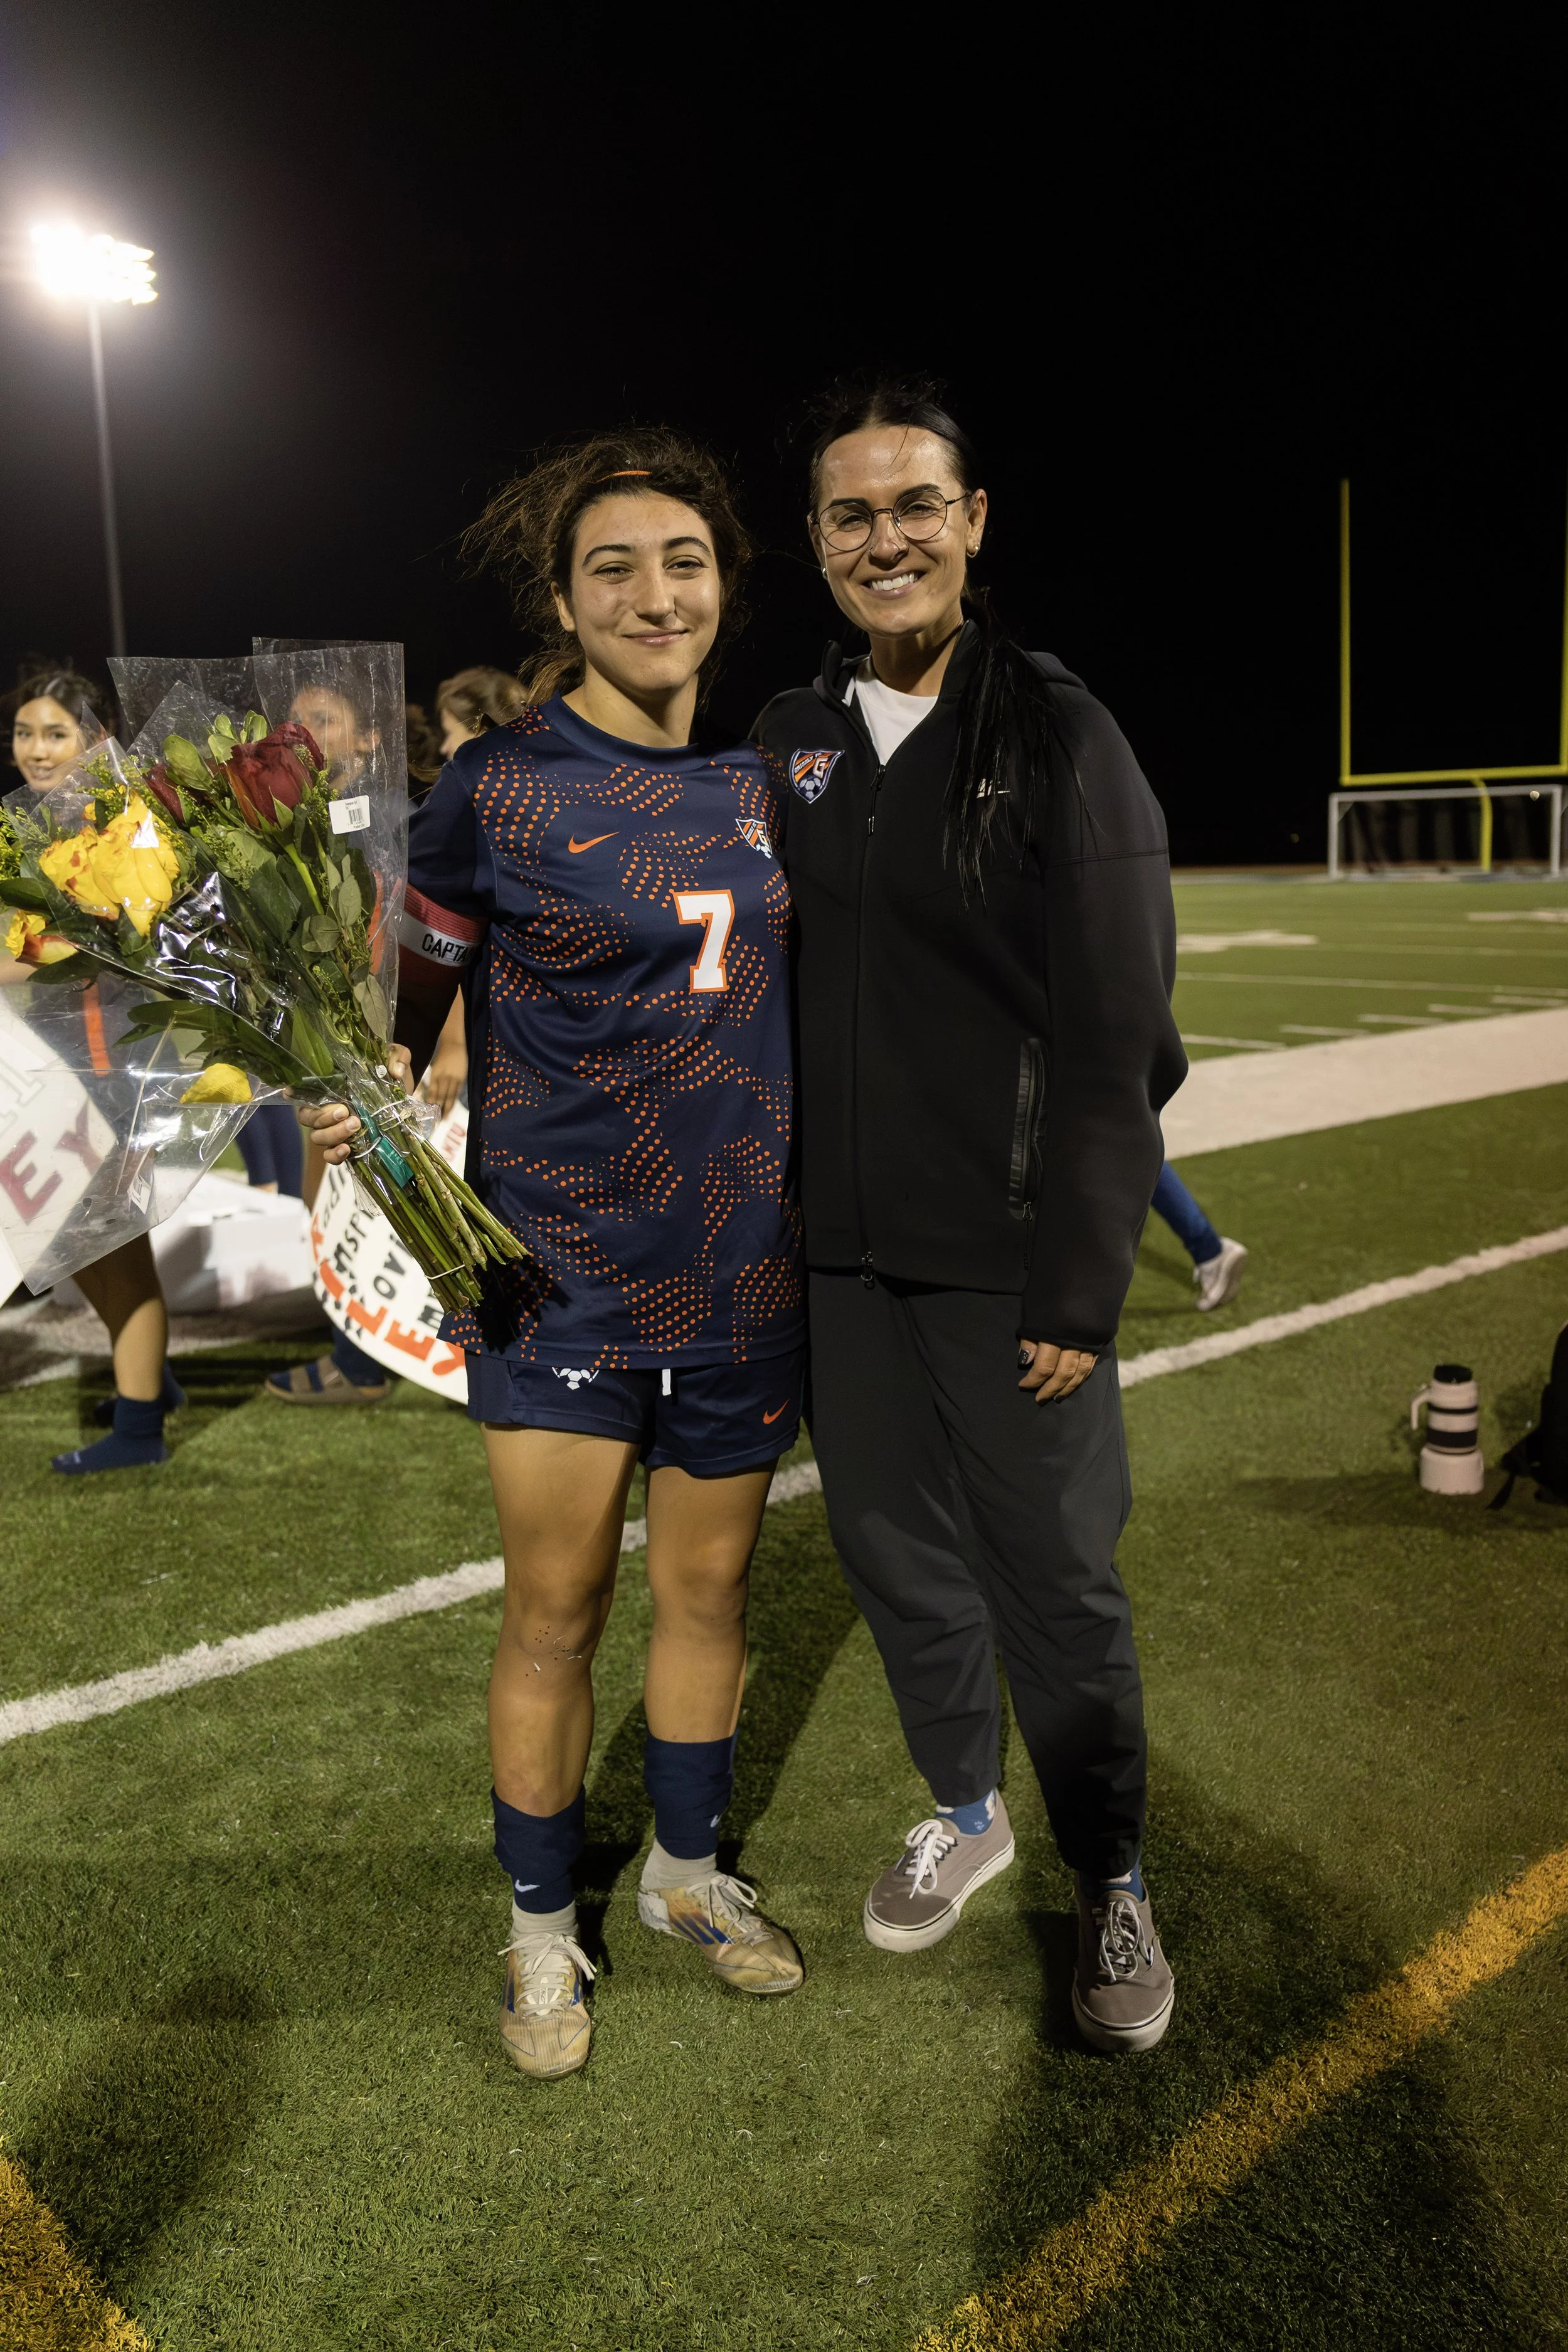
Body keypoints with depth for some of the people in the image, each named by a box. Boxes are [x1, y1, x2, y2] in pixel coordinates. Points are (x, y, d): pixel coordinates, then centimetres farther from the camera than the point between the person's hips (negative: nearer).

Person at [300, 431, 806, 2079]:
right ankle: (541, 1928, 27)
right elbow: (404, 1001, -7)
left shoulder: (760, 783, 5)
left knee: (706, 1587, 16)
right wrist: (349, 1104, -26)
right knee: (553, 1612, 4)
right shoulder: (496, 788, -8)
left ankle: (686, 1872, 39)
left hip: (742, 1270, 4)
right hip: (562, 1270, -4)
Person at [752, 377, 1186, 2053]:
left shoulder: (1059, 738, -7)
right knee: (895, 1551, 16)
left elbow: (1118, 1040, -10)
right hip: (840, 1251, 5)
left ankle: (1111, 1881, 28)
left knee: (1057, 1580, 5)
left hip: (1007, 1262, -4)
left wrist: (1080, 1287, -13)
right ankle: (963, 1811, 40)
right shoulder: (791, 739, 7)